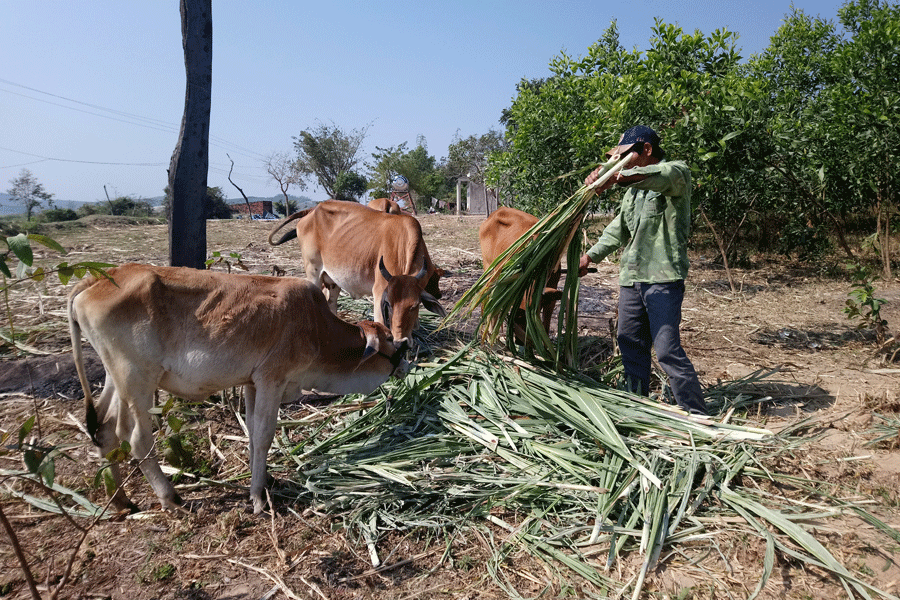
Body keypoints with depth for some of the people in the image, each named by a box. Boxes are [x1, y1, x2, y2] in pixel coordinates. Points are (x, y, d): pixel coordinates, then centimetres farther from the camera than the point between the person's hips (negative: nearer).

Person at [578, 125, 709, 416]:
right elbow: (618, 228, 30)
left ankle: (698, 415, -3)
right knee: (630, 344, 12)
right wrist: (590, 255, 24)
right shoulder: (635, 187, 23)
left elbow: (661, 175, -30)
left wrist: (616, 176, -44)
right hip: (631, 276, 8)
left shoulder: (677, 172, -4)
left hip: (663, 277, -8)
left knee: (668, 350, -12)